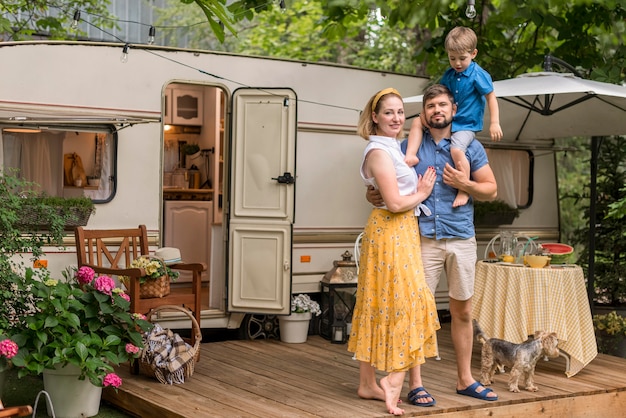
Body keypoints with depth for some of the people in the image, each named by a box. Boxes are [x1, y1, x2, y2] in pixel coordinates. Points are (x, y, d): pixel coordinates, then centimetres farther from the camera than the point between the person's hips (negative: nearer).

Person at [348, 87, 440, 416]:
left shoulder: (393, 149, 16)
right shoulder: (379, 151, -15)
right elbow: (395, 203, -20)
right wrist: (422, 193, -3)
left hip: (402, 232, 9)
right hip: (390, 232, -9)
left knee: (379, 306, 11)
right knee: (402, 302, -7)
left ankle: (368, 383, 17)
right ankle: (393, 380, -2)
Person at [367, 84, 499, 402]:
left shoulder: (470, 147, 9)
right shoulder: (409, 147, 8)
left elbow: (491, 190, 7)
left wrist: (462, 183, -10)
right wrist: (373, 195, -13)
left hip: (461, 237, 2)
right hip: (422, 238, -1)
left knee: (462, 311, 9)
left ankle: (465, 379, 21)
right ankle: (415, 384, 2)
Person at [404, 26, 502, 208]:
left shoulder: (478, 75, -13)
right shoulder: (448, 75, 6)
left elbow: (491, 97, -11)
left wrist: (494, 123, -17)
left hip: (466, 125, -8)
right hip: (448, 121, 8)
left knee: (456, 149, -32)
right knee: (417, 122, 2)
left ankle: (464, 191, -21)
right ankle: (411, 156, -8)